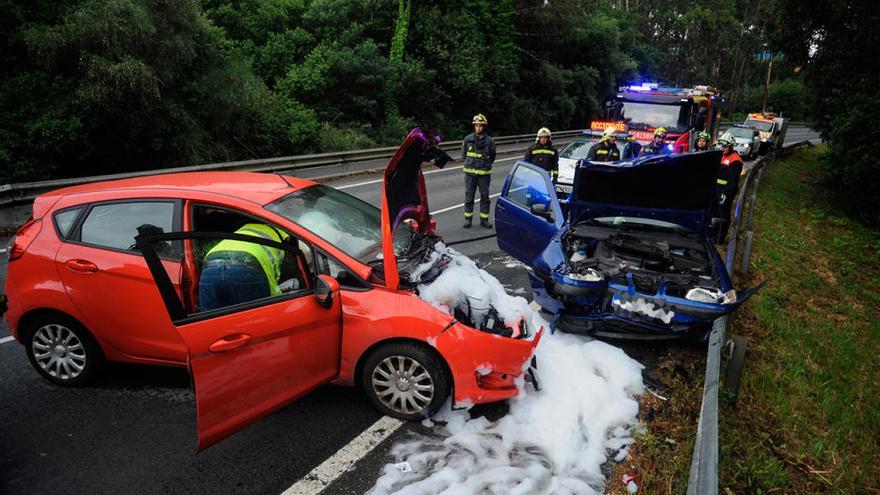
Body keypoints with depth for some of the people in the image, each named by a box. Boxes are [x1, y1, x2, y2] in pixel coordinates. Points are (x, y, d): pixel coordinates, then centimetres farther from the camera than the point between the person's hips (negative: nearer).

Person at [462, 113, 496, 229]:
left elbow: (492, 156, 11)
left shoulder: (490, 141, -1)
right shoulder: (468, 139, 0)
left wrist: (485, 165, 9)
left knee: (485, 196, 5)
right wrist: (470, 163, 11)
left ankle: (484, 219, 15)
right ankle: (468, 219, 14)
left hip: (484, 173, 0)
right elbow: (463, 154, 12)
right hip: (470, 172, 0)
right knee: (469, 196, 5)